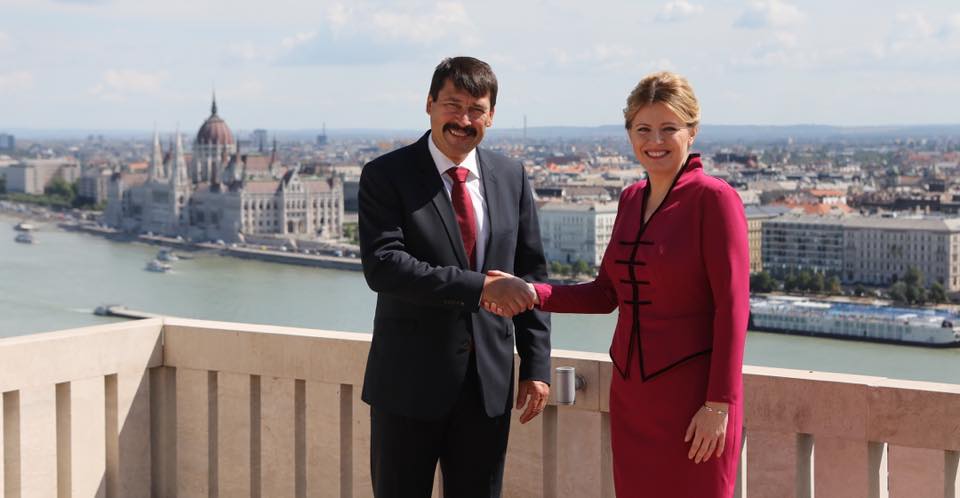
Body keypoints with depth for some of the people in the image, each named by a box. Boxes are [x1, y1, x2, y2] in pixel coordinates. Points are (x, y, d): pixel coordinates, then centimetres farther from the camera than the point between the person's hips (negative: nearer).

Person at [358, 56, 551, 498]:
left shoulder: (510, 177, 7)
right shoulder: (386, 175, -7)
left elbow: (531, 274, 10)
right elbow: (382, 266, -20)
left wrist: (536, 365, 4)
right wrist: (479, 286, -26)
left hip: (489, 382, 4)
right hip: (409, 381, -3)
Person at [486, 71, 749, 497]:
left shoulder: (714, 199, -11)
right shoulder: (631, 199, 9)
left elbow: (732, 308, -14)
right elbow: (606, 294, 14)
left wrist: (719, 404, -16)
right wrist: (532, 294, 0)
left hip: (692, 395, -6)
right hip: (631, 394, 6)